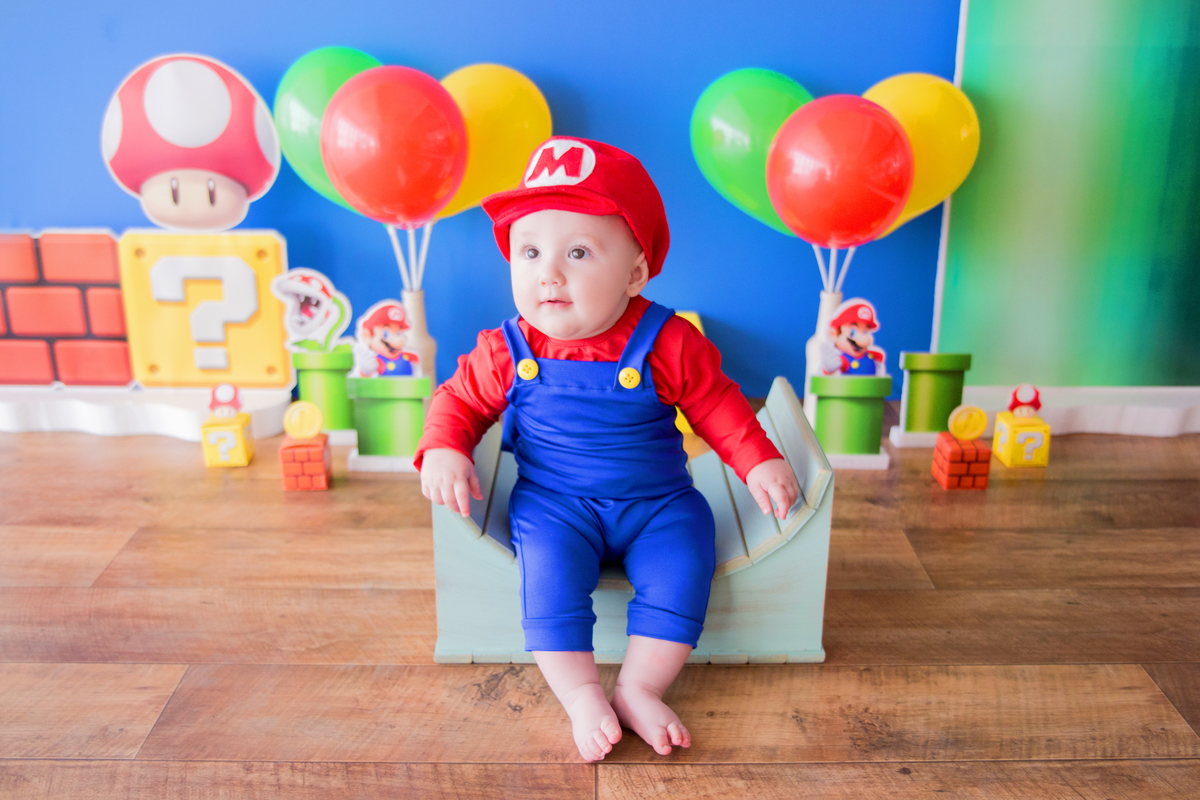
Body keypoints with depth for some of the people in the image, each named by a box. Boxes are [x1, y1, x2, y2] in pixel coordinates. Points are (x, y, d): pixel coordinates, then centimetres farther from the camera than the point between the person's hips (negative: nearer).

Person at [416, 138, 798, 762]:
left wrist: (760, 462, -6)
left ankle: (639, 690, -9)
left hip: (657, 501, 1)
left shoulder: (668, 343, -11)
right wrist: (443, 451, -13)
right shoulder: (507, 351, -8)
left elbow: (716, 404, 1)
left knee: (683, 564, -23)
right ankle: (582, 697, -15)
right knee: (549, 566, -27)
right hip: (552, 501, 0)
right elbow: (460, 400, 5)